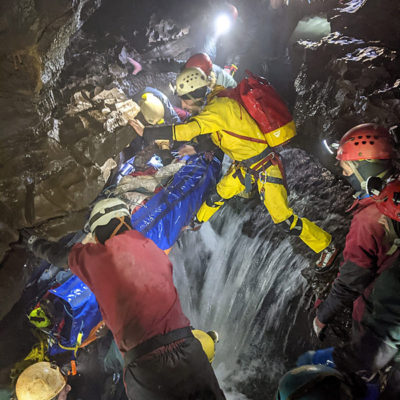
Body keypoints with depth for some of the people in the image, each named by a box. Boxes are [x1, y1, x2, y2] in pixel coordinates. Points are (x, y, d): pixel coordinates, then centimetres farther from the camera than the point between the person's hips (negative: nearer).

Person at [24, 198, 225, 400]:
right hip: (188, 350, 3)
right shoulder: (156, 251, 8)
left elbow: (60, 255, 22)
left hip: (146, 366, -2)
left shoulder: (96, 256, 1)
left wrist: (36, 244, 40)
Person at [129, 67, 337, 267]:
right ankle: (197, 221, 46)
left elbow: (186, 131, -35)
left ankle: (326, 245, 12)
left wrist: (146, 132, -30)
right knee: (218, 195, 20)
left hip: (265, 166, -9)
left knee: (283, 219, -6)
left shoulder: (218, 109, -27)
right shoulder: (213, 104, 2)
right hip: (244, 165, 9)